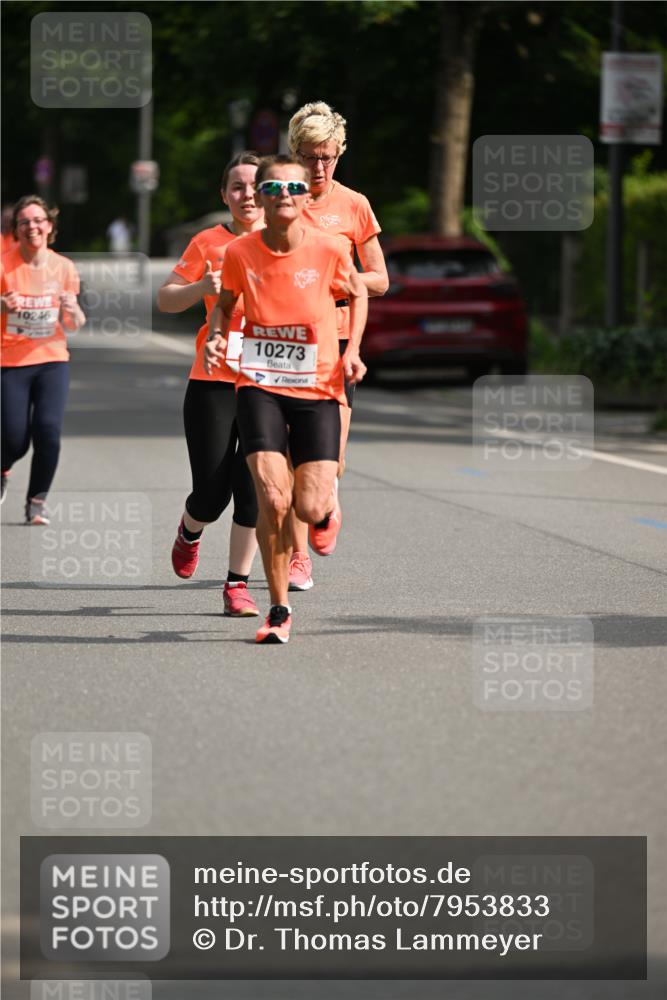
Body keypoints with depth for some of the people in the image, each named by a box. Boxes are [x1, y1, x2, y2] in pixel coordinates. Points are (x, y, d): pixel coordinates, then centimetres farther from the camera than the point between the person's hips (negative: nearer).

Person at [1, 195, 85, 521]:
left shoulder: (63, 268, 2)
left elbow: (73, 325, 10)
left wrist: (73, 312, -13)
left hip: (52, 359, 2)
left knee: (48, 430, -16)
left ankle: (37, 500, 5)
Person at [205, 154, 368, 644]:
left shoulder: (329, 249, -8)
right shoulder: (240, 253, -5)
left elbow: (358, 293, 11)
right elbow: (226, 304, 14)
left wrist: (352, 352, 1)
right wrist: (217, 337, -6)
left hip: (318, 388, 0)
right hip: (260, 385, 0)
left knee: (311, 508, -9)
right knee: (273, 499, -15)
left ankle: (328, 504, 32)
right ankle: (279, 609, 3)